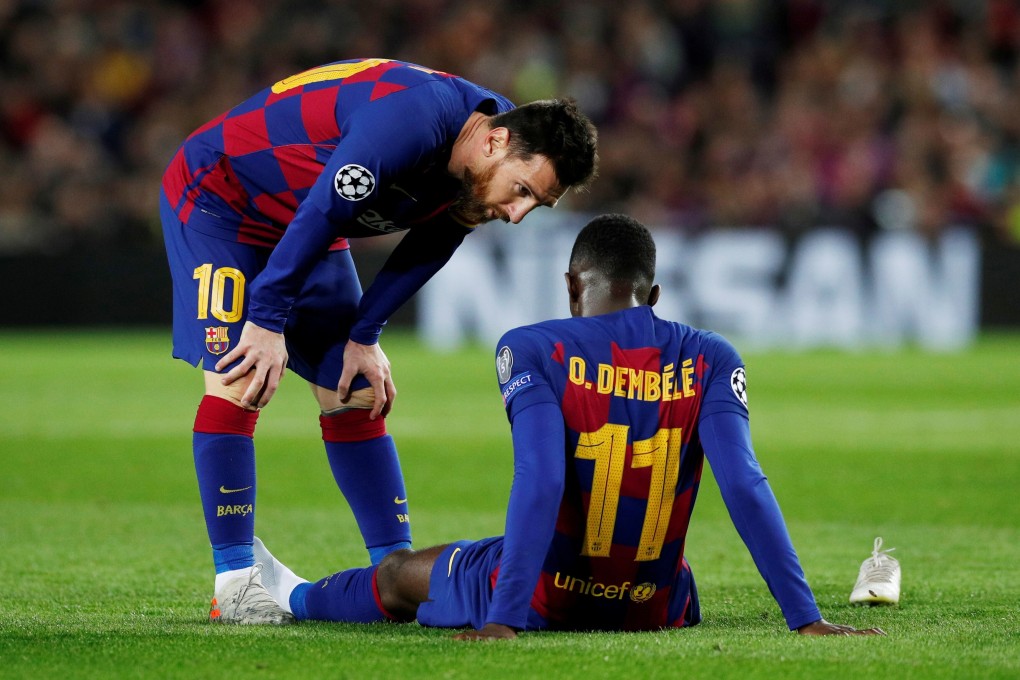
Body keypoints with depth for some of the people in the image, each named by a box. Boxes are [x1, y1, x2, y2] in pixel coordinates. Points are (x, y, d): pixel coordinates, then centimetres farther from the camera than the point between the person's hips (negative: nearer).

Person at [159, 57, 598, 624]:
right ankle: (234, 582, -14)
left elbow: (424, 251, 4)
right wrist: (267, 321, -26)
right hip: (219, 197, -8)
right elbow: (317, 215, -33)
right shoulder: (412, 120, -37)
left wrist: (364, 336, 1)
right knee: (239, 380, -17)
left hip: (307, 230, 8)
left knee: (358, 396, 5)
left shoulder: (481, 173, -10)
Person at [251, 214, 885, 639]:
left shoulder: (534, 352, -13)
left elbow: (540, 483, -25)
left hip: (544, 602, -3)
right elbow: (745, 487, -16)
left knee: (398, 573, 29)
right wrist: (807, 619, -19)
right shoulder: (709, 360, -6)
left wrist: (503, 619, -30)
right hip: (655, 611, 3)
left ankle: (295, 598, 60)